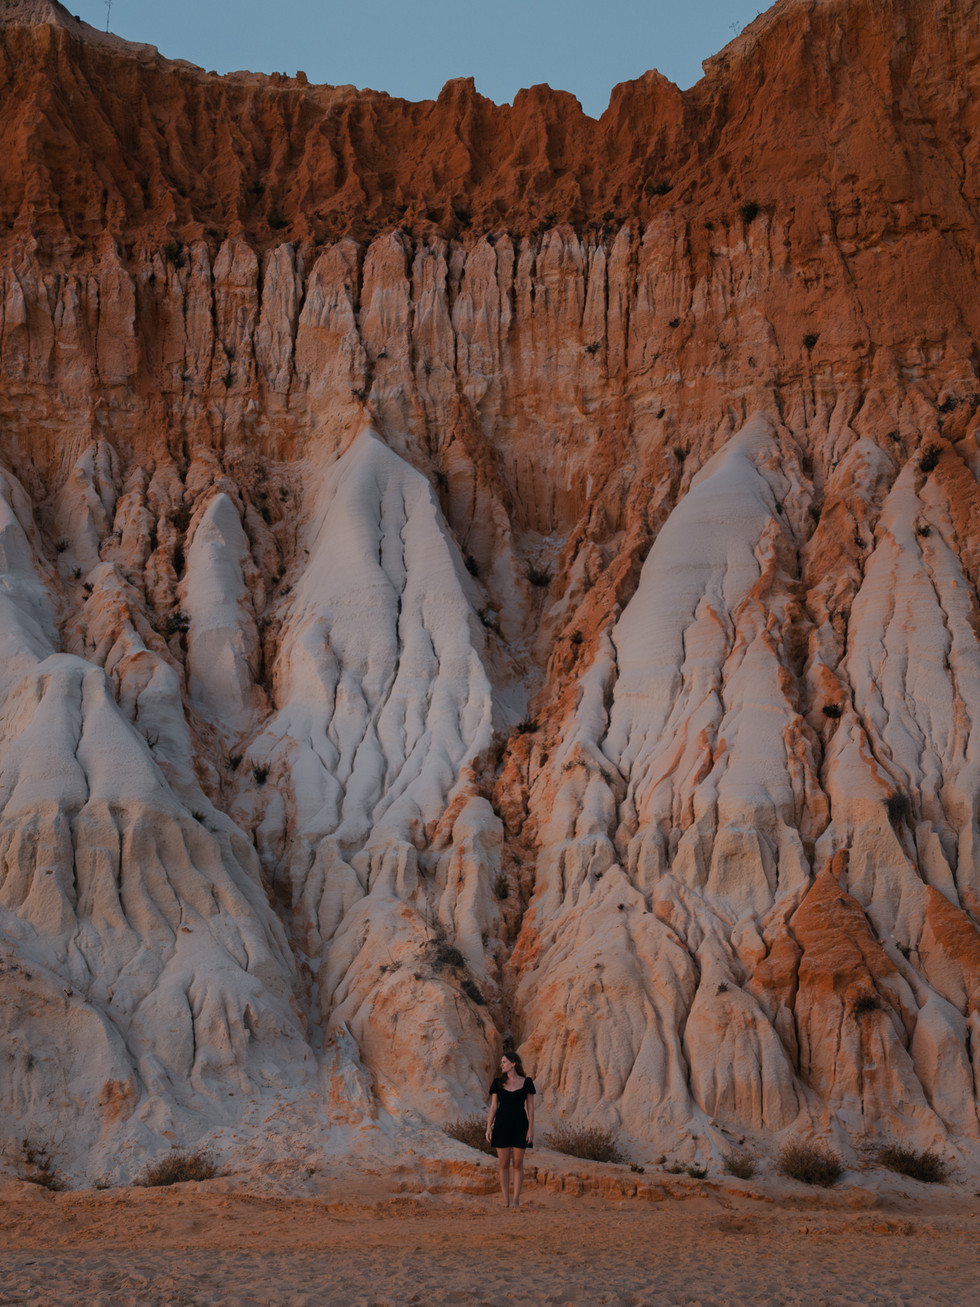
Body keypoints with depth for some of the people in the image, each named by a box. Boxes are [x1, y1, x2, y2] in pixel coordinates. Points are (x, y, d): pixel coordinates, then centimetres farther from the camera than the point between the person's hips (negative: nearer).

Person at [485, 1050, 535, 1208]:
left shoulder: (526, 1082, 0)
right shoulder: (498, 1082, 4)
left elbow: (530, 1107, 1)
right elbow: (493, 1106, 5)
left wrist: (531, 1129, -6)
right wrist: (488, 1128, -3)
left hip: (519, 1125, -1)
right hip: (501, 1124, 1)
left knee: (518, 1164, 0)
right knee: (504, 1164, 1)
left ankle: (516, 1200, 7)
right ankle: (506, 1201, 8)